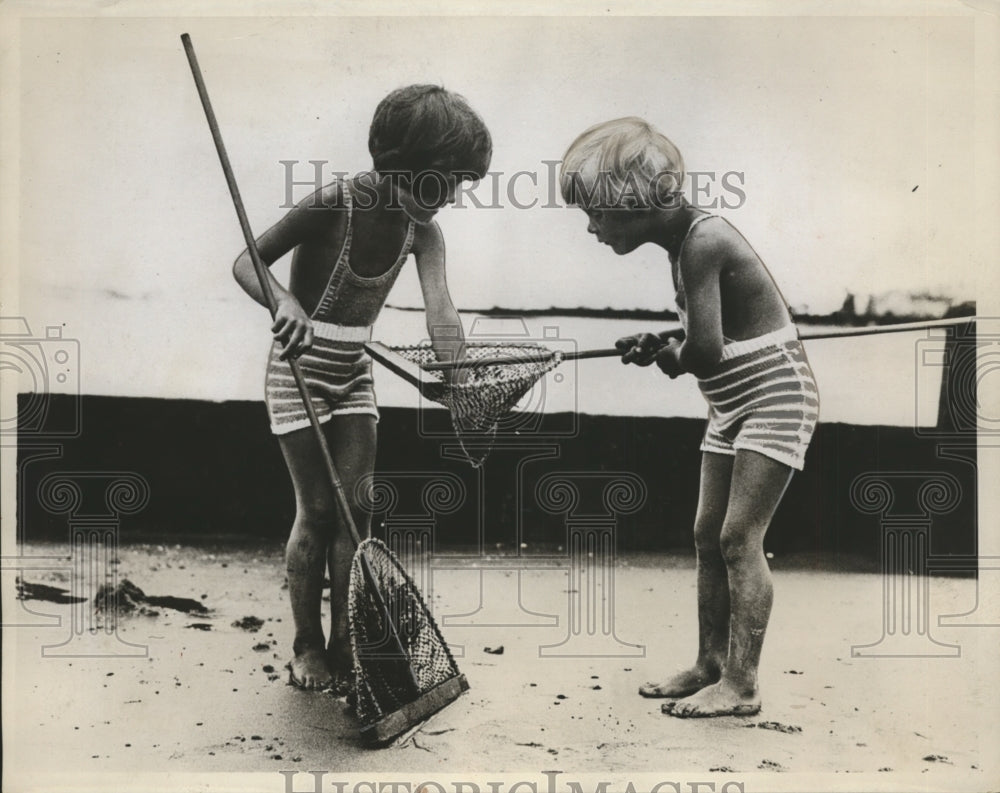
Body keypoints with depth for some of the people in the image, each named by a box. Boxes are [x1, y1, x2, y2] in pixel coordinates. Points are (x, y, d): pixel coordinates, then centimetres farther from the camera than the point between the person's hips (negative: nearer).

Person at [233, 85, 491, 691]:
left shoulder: (421, 230, -8)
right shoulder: (336, 203, -23)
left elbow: (439, 302, -25)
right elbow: (247, 262, -19)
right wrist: (285, 302, -41)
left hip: (355, 370, 5)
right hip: (300, 368, -5)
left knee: (356, 507, 1)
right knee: (317, 511, -2)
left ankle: (343, 646, 12)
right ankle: (307, 648, 14)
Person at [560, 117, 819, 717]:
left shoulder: (704, 242, -22)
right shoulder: (682, 244, 7)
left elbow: (705, 353, -29)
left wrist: (669, 355, -8)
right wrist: (660, 350, -7)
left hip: (776, 397, -9)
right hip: (733, 405, 10)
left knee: (739, 538, -10)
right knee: (708, 536, 9)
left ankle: (741, 686, -3)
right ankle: (711, 666, 18)